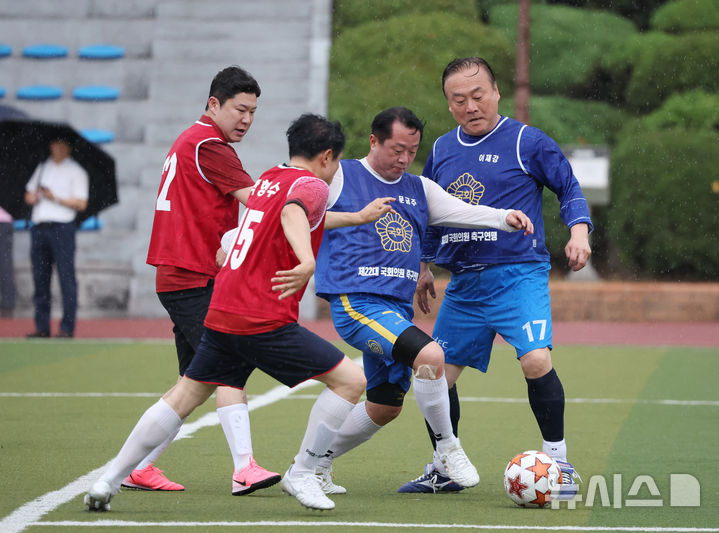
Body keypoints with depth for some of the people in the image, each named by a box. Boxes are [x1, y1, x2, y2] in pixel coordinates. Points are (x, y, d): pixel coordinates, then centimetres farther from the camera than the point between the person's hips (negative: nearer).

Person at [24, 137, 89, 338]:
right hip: (39, 228, 5)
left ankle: (67, 327, -8)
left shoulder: (76, 171, 4)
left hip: (61, 228, -5)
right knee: (40, 278, 4)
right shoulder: (42, 168, 20)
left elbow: (81, 203, -4)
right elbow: (29, 193, 24)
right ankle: (42, 327, 9)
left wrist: (56, 199, -13)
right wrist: (31, 197, 0)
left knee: (66, 277, -8)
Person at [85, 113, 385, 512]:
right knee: (350, 379, -3)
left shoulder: (267, 179, 19)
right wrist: (307, 261, -46)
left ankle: (109, 481, 13)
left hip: (222, 314, 8)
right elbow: (292, 214, -30)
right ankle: (300, 474, -1)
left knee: (182, 398, 16)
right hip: (265, 321, -8)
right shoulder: (311, 186, -6)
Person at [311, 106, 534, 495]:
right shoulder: (339, 178, -1)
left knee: (385, 408, 14)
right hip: (356, 303, -8)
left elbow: (463, 212, 5)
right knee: (429, 354, -28)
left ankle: (315, 463, 31)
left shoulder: (420, 189, 16)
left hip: (398, 309, 8)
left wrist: (505, 218, -13)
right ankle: (447, 447, -11)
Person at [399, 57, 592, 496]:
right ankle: (443, 469, 23)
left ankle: (559, 462, -8)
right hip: (463, 285, 6)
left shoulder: (526, 142, -3)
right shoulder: (442, 151, 13)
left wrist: (579, 230, -16)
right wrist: (425, 265, 25)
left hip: (519, 275, -5)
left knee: (536, 360, -24)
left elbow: (570, 189, 1)